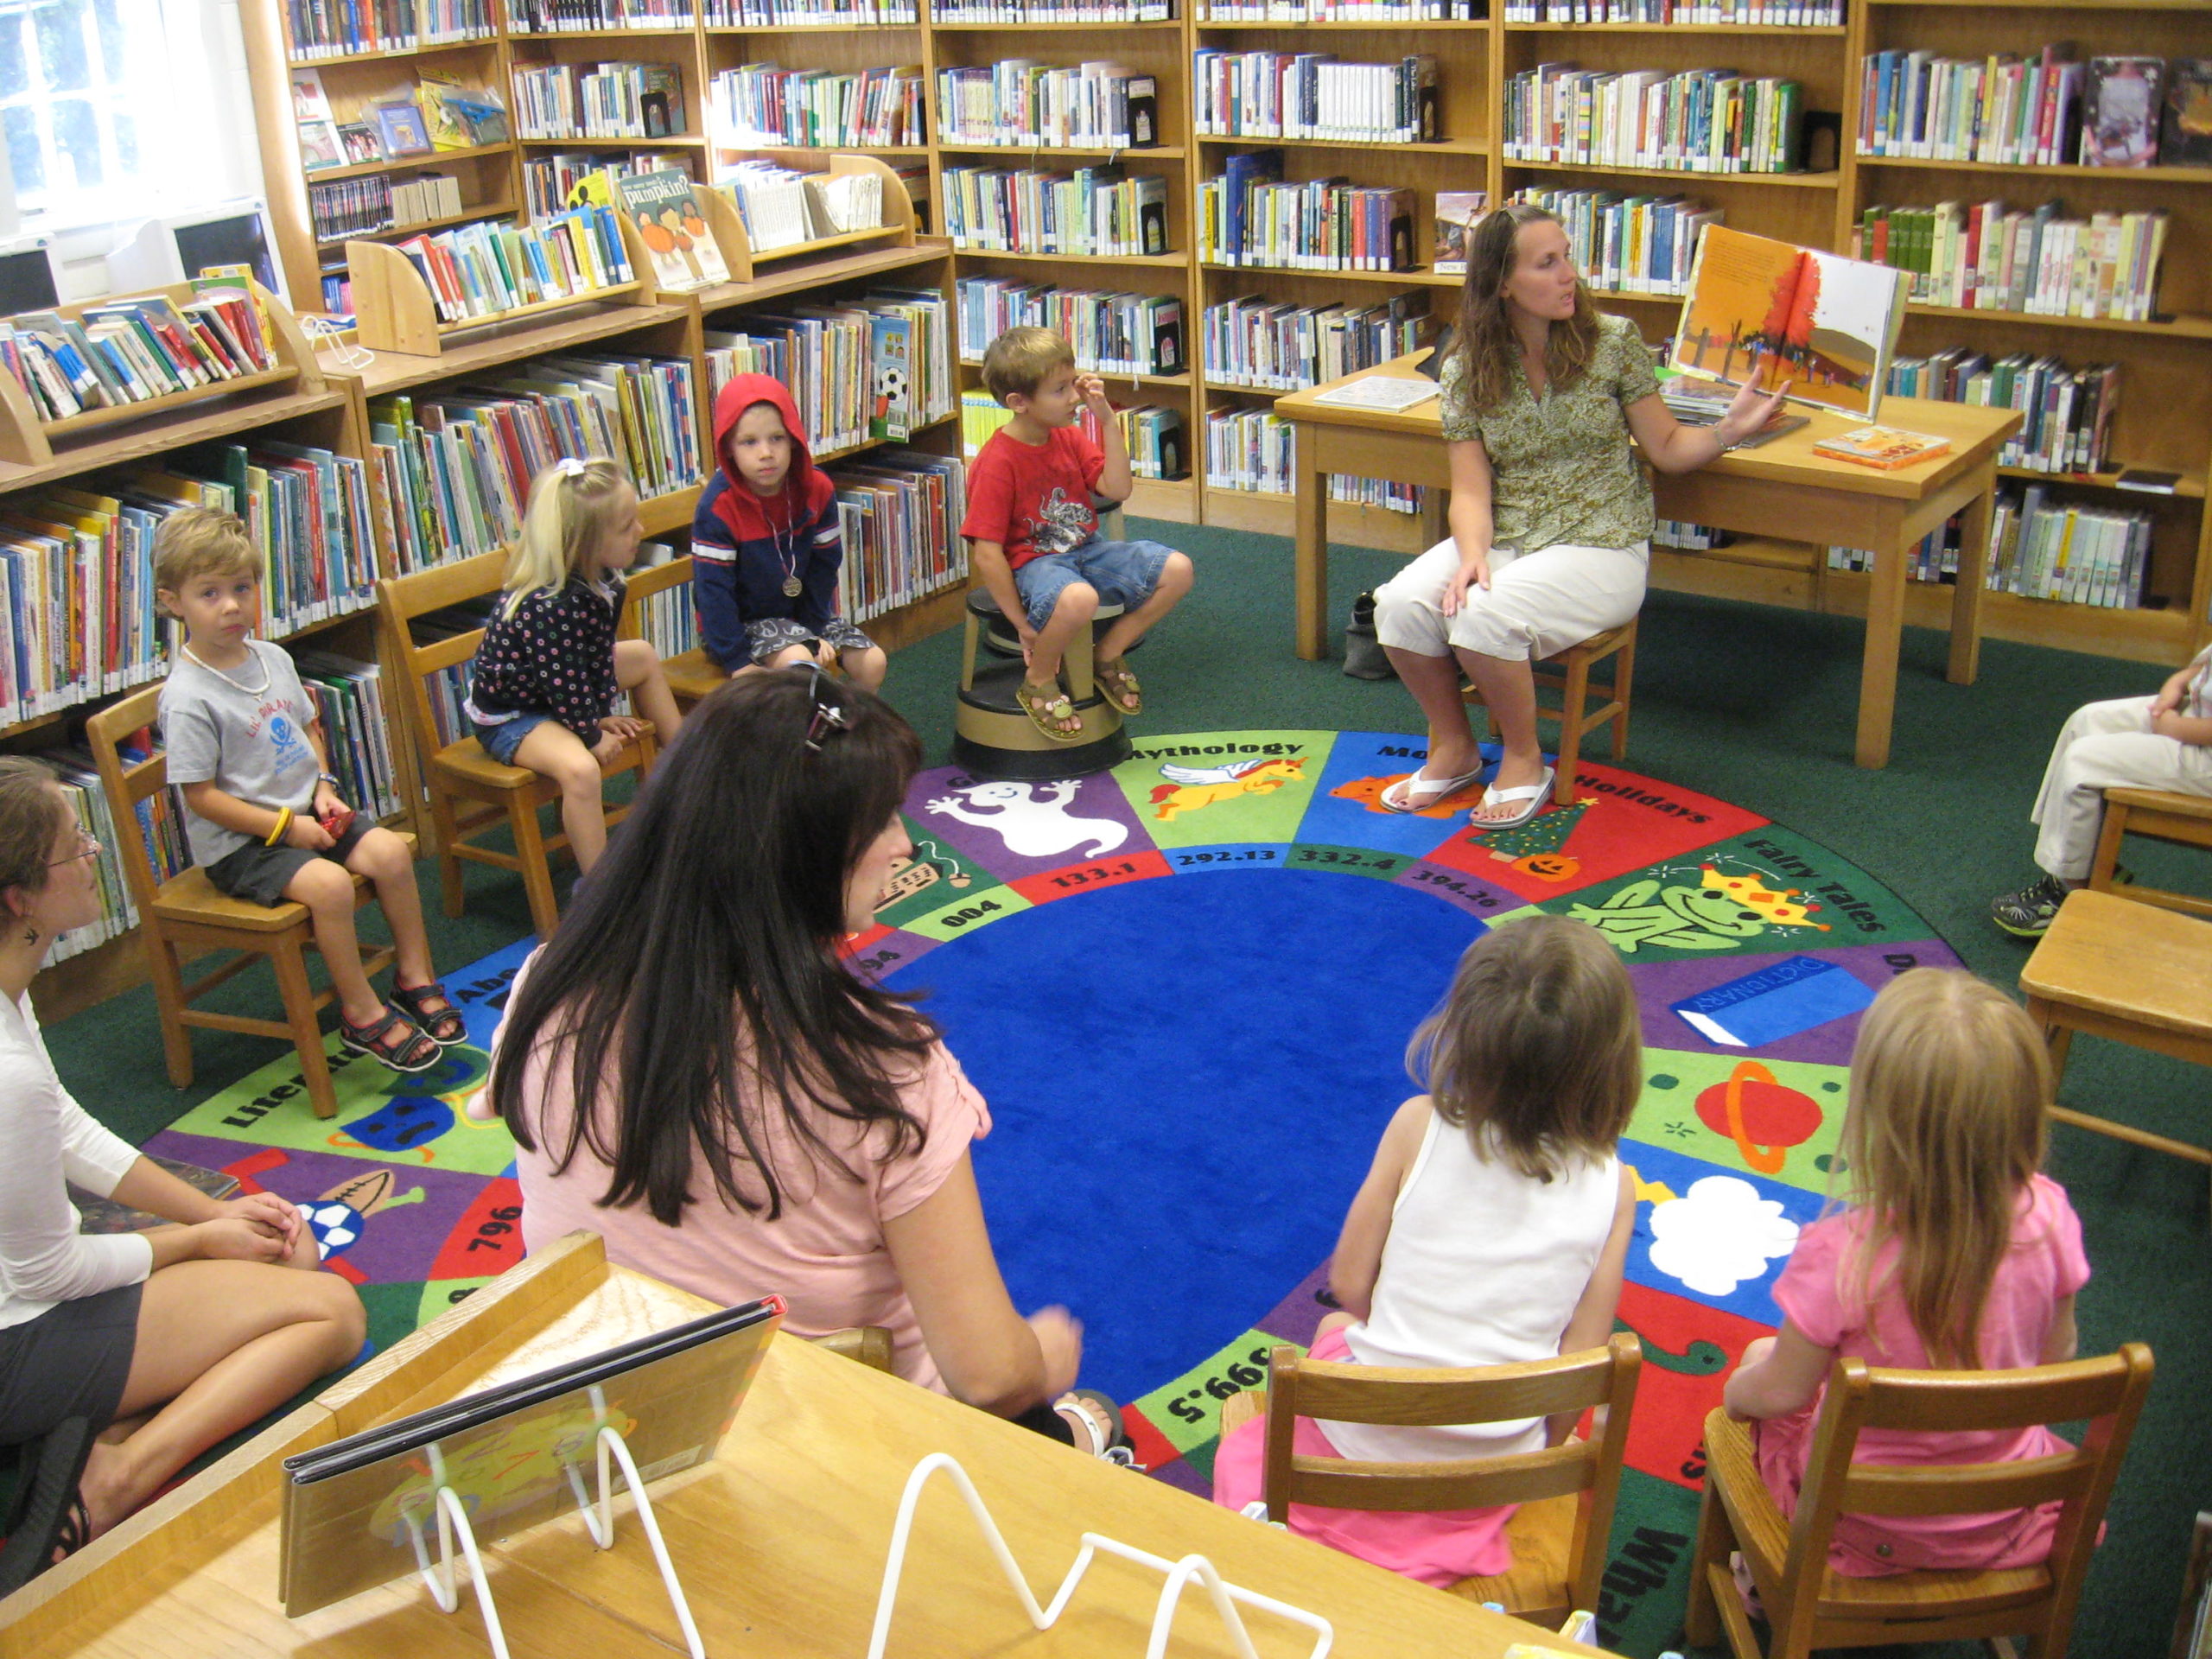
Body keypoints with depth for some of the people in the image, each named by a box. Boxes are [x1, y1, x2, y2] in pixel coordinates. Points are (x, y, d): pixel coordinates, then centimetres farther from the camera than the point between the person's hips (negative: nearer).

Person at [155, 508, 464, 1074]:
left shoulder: (273, 659, 5)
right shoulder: (187, 698, -17)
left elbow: (308, 728, 19)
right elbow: (201, 796, -16)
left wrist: (324, 786, 1)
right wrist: (284, 826, -18)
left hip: (305, 814, 7)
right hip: (237, 842, -7)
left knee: (390, 851, -13)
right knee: (329, 883, -28)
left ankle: (414, 975, 4)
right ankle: (362, 1013, -12)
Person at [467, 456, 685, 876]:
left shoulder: (604, 581, -6)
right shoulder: (548, 606, -35)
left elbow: (601, 652, 8)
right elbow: (566, 682, -27)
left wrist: (601, 712, 8)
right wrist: (593, 735, -15)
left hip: (563, 693, 10)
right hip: (511, 714, -10)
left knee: (644, 656, 24)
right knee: (579, 768, -37)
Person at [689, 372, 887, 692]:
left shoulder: (817, 489, -7)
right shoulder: (719, 506, -21)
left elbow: (824, 565, 2)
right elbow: (713, 589, -20)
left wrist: (815, 630, -5)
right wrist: (738, 662, -23)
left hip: (799, 610, 6)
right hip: (743, 621, -5)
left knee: (873, 662, -7)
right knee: (798, 661, -32)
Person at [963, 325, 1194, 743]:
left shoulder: (1069, 438, 6)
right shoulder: (997, 464, -18)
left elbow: (1117, 489, -1)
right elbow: (986, 552, -20)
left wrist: (1107, 419, -7)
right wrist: (1022, 623, -19)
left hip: (1087, 551, 8)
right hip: (1033, 563, -8)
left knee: (1177, 569, -6)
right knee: (1078, 599, -42)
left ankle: (1108, 654, 9)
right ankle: (1038, 682, -13)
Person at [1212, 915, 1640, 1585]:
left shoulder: (1419, 1128, -14)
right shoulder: (1611, 1189, -12)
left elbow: (1350, 1284, -8)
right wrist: (1540, 1456, 10)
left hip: (1365, 1443, -2)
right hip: (1492, 1473, 2)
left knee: (1335, 1325, 32)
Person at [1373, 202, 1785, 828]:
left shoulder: (1613, 341, -4)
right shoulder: (1465, 370, 0)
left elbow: (1667, 448, 0)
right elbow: (1471, 489, -3)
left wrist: (1730, 428, -19)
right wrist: (1474, 556, -22)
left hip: (1601, 547, -3)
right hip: (1505, 539, 3)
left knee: (1484, 615, -31)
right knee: (1401, 603, -24)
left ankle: (1524, 760, -4)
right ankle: (1453, 748, 2)